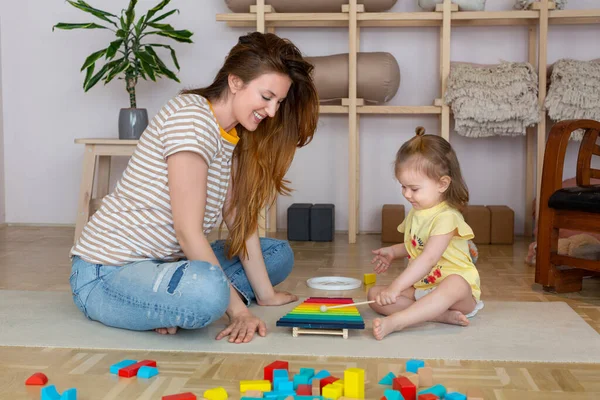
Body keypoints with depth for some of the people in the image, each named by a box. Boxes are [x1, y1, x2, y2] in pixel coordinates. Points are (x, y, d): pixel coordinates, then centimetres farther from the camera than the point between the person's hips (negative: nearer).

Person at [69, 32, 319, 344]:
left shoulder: (234, 135, 9)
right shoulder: (191, 117, -19)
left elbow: (241, 220, 7)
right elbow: (188, 231, -22)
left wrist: (265, 294, 3)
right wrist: (237, 309, -20)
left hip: (164, 260, 10)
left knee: (280, 254, 13)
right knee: (208, 289, -40)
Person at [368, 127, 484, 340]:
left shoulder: (446, 217, -19)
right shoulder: (415, 213, 9)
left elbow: (428, 259, -30)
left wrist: (396, 287, -36)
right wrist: (393, 252, 8)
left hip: (459, 290, -8)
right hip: (421, 288, 9)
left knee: (455, 284, -42)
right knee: (374, 294, -11)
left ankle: (395, 322, -52)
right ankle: (441, 315, -27)